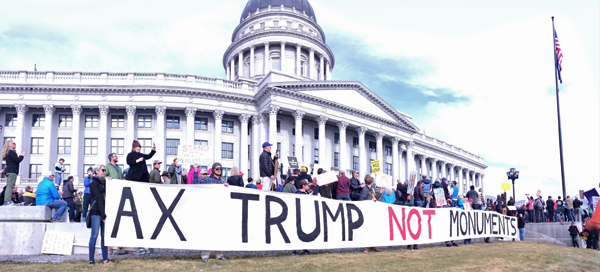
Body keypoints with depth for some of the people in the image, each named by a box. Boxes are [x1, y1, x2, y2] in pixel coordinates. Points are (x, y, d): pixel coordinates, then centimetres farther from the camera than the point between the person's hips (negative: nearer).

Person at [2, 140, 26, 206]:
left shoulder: (7, 152, 23)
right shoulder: (11, 152, -8)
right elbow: (17, 160, -14)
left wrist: (21, 155, 19)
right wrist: (22, 155, 2)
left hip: (8, 171, 10)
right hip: (12, 171, -10)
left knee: (8, 187, 8)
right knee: (10, 186, -16)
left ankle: (6, 201, 5)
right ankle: (8, 201, -24)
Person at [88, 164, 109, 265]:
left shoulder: (104, 182, 18)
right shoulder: (94, 183, -2)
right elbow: (98, 199, -9)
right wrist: (103, 215, -13)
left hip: (104, 212, 6)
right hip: (96, 212, -6)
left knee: (104, 236, 5)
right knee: (94, 235, -6)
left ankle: (105, 259, 6)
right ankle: (91, 259, -2)